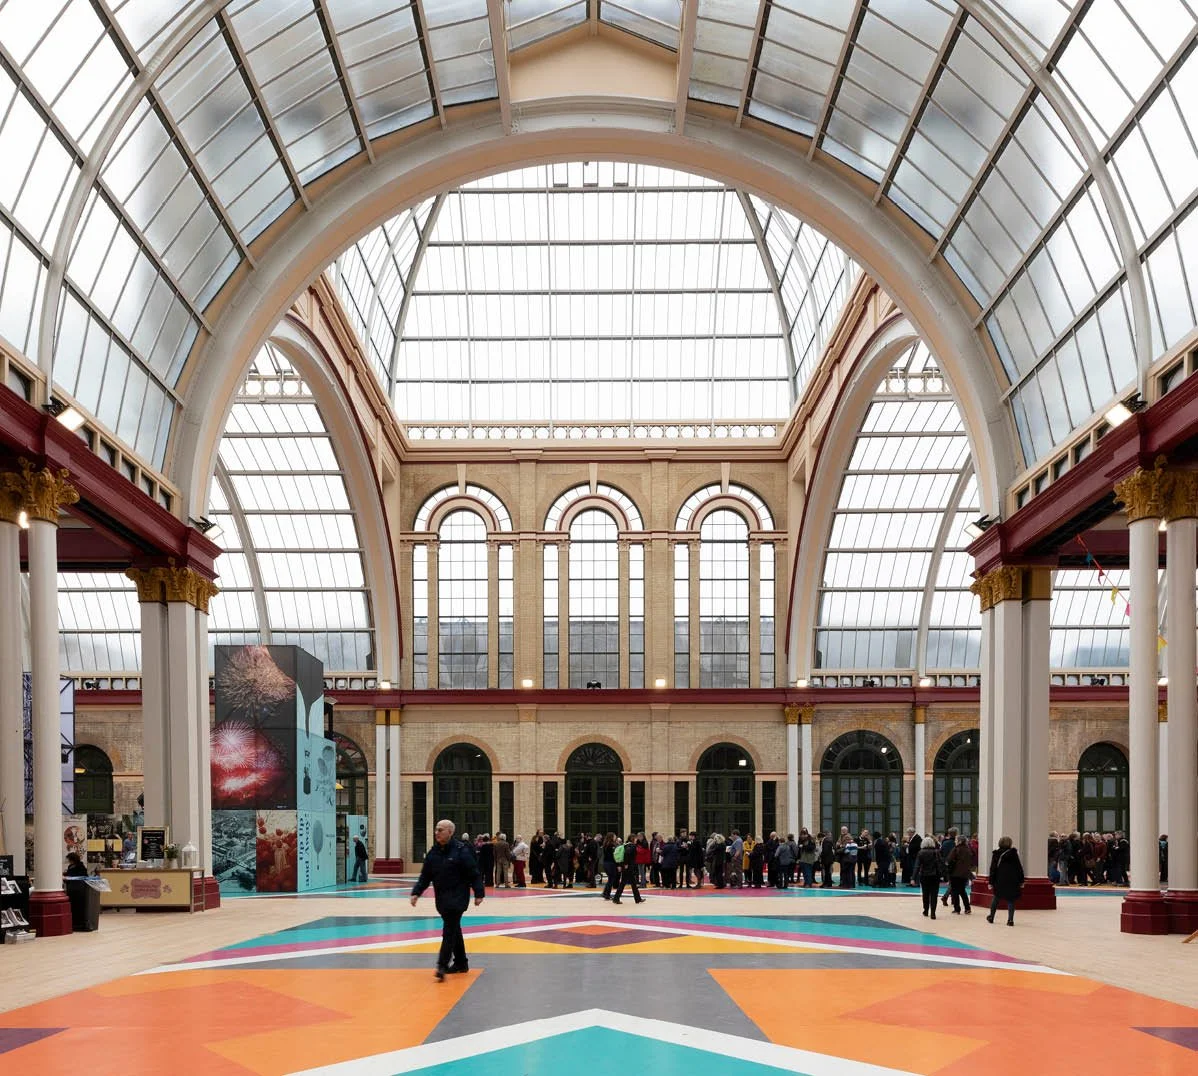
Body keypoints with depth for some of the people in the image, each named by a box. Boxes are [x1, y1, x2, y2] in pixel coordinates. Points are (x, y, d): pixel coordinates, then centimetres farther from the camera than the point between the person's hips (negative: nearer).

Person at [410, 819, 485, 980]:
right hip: (441, 898, 7)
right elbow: (425, 876, 9)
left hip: (457, 897, -7)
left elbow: (474, 873, -12)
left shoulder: (461, 850, -12)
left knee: (449, 930, -13)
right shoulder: (433, 852, 6)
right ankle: (461, 963, 25)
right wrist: (416, 892, -1)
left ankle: (442, 965, -17)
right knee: (454, 930, 15)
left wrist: (479, 893, -13)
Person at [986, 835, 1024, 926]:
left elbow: (993, 869, -2)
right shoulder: (1014, 853, 0)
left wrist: (991, 882, 1)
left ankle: (991, 917, 25)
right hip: (1013, 880, -1)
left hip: (1000, 881, 1)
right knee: (1011, 900, 3)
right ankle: (1010, 920, -5)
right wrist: (1021, 881, 7)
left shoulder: (996, 854, -1)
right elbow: (1019, 868, 2)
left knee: (996, 898, 17)